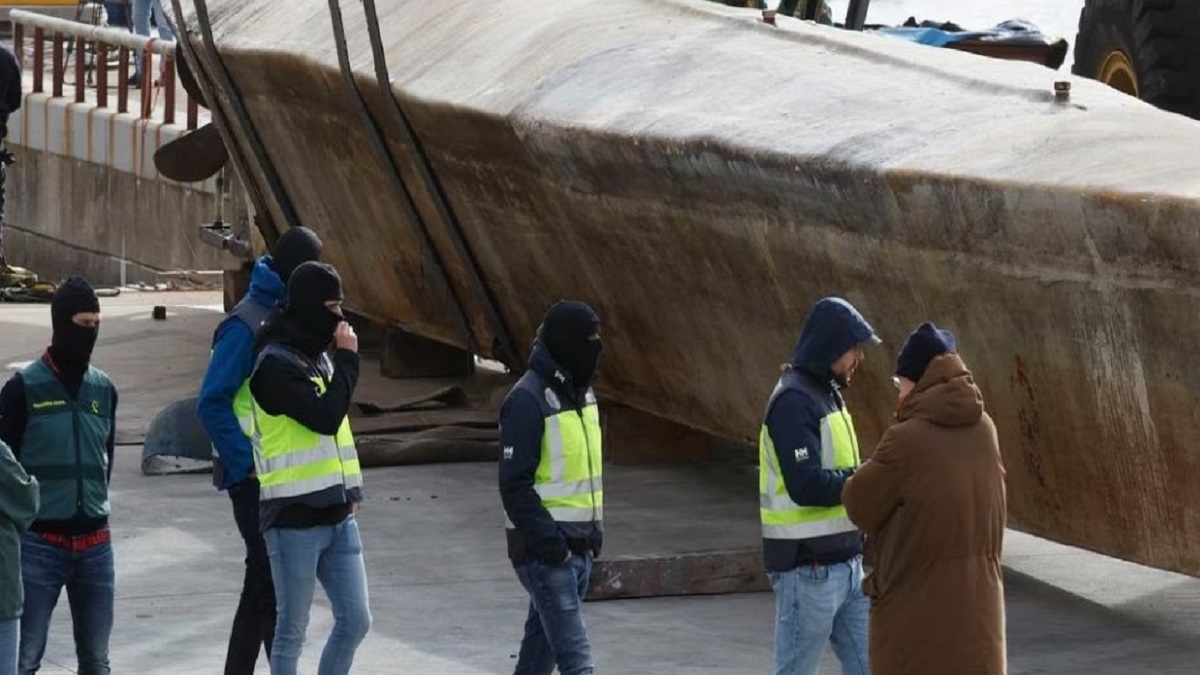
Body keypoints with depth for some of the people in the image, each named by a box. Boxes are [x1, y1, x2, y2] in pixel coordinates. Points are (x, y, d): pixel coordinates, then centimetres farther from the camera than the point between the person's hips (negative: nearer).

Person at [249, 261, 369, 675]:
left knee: (355, 621, 7)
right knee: (292, 631, 1)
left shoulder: (318, 357, 14)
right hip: (294, 518, -8)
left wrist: (350, 489, 11)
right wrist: (347, 358, -13)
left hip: (336, 514, 8)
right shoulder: (276, 364, -13)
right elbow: (325, 416, -23)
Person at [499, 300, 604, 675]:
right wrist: (548, 540, -22)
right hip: (545, 551, -9)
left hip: (579, 544, 9)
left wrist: (595, 529, 16)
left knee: (542, 645, 16)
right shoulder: (527, 400, -15)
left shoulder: (581, 392, 13)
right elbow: (515, 485, -18)